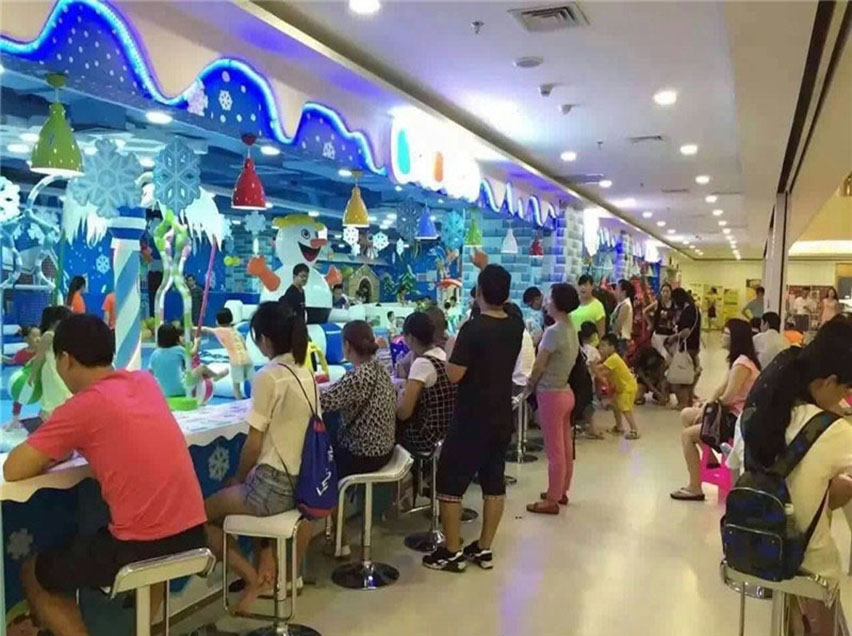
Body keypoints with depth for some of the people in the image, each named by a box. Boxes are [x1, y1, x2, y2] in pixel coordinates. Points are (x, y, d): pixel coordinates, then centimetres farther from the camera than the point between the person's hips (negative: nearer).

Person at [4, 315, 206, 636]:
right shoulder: (145, 382, 8)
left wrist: (55, 452, 12)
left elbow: (13, 470, -6)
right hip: (191, 535, 6)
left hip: (141, 548, -6)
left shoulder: (83, 406, -10)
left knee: (33, 575, 19)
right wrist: (69, 441, 18)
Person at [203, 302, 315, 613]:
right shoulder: (306, 373, 6)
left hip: (274, 486, -8)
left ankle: (251, 576, 2)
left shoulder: (267, 377, -17)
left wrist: (237, 480, 6)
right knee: (251, 489, 35)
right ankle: (266, 567, 25)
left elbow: (253, 446, -15)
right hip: (303, 481, 8)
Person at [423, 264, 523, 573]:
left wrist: (454, 347, -1)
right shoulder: (516, 324, 0)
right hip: (502, 418, 7)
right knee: (494, 482, 13)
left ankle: (452, 553, 10)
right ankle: (484, 549, 23)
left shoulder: (473, 328, -20)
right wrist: (489, 269, 29)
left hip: (472, 419, -6)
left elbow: (454, 375, -18)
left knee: (451, 481, 5)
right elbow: (501, 304, 23)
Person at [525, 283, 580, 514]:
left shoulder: (553, 331, -21)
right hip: (564, 391, 9)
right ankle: (561, 491, 30)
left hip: (550, 395, -9)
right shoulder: (572, 330, 7)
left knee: (554, 450, -1)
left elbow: (539, 366, -15)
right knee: (565, 447, 16)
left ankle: (552, 500, 9)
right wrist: (536, 382, 10)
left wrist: (530, 385, 4)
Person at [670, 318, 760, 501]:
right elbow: (721, 389, 10)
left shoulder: (742, 363, -21)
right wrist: (706, 406, -3)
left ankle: (695, 488, -3)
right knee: (686, 414, 14)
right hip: (733, 414, 10)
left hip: (739, 420, -10)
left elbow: (727, 398, -23)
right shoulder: (737, 360, 10)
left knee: (687, 434, -9)